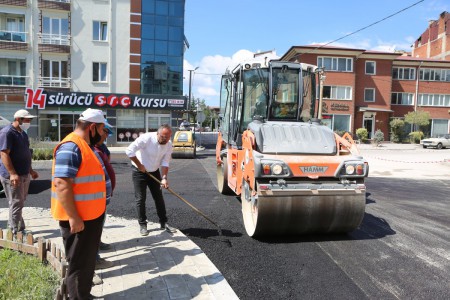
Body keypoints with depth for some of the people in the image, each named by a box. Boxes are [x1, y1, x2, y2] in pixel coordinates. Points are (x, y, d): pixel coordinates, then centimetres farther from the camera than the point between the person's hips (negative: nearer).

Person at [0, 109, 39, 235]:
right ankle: (16, 232, 4)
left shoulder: (23, 133, 15)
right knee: (16, 203, -4)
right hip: (12, 175, -9)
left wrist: (30, 170, 24)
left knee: (20, 202, 16)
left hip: (24, 174, 9)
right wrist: (12, 173, -28)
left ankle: (13, 225, 29)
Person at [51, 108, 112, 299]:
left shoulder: (86, 145, 12)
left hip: (92, 215, 10)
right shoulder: (71, 147, -20)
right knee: (79, 264, 3)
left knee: (88, 261, 21)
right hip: (78, 219, -10)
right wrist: (74, 217, -25)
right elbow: (61, 184, -26)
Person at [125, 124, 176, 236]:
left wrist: (164, 178, -23)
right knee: (140, 199, -1)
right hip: (139, 172, -4)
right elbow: (129, 151, -27)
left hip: (154, 172, 5)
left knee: (159, 198, 8)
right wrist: (139, 165, -21)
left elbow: (165, 163, -10)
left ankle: (164, 223, 19)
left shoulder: (169, 145, -11)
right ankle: (142, 225, 12)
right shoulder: (146, 138, -27)